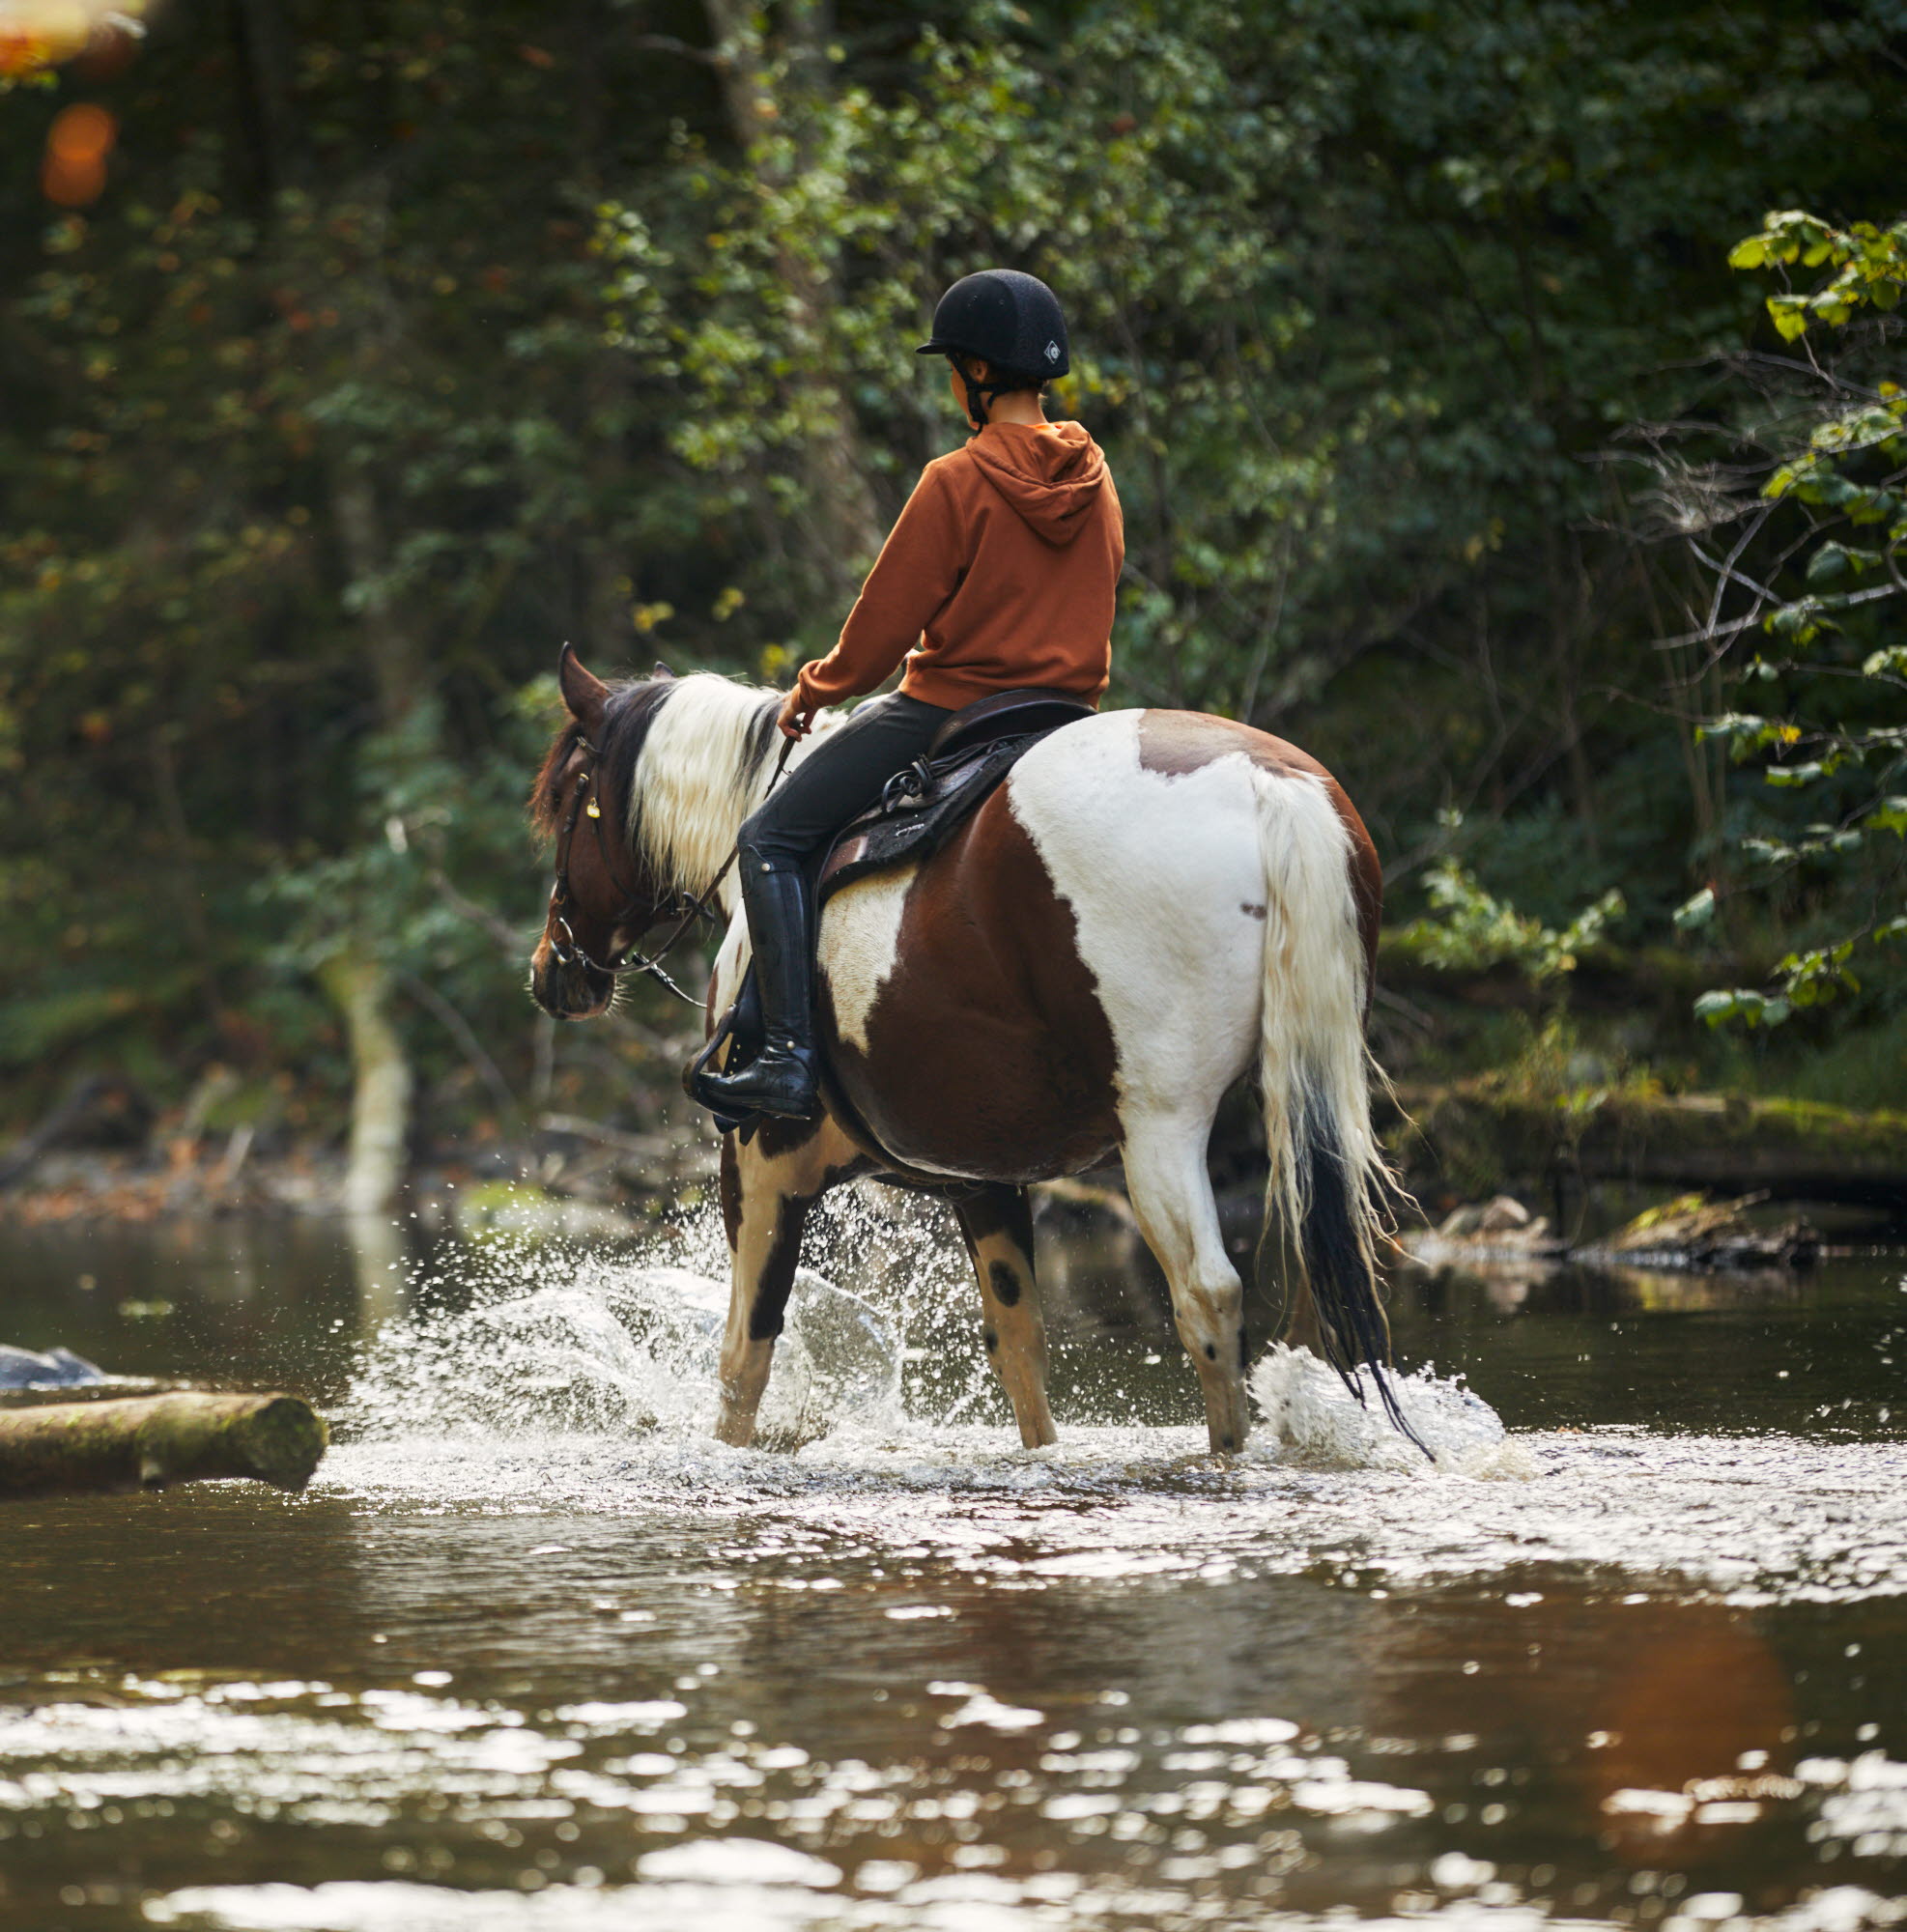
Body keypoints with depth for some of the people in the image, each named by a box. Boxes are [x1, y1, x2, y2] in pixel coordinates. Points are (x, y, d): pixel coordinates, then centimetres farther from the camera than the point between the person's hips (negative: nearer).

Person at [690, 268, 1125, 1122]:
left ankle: (789, 1059, -12)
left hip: (948, 712, -7)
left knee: (771, 840, 1)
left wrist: (818, 687, 6)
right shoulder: (1095, 480, 6)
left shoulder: (958, 481, -15)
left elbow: (885, 621, -11)